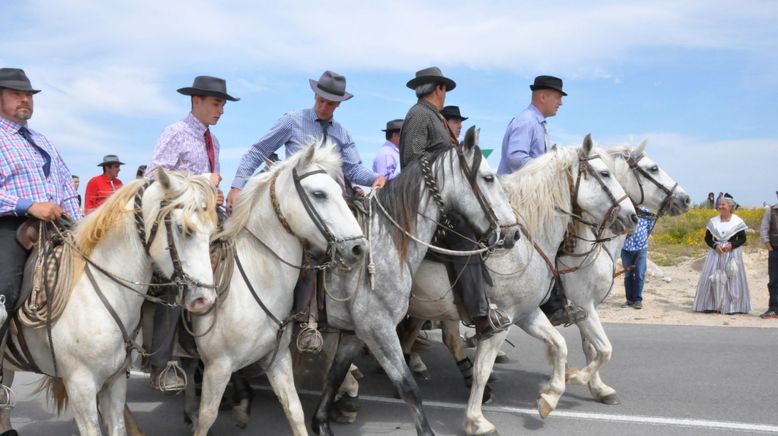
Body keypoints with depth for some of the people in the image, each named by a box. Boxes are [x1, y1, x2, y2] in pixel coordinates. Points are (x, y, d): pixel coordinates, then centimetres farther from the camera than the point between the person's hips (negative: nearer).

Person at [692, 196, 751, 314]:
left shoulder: (737, 221, 0)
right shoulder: (713, 221, 7)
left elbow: (742, 239, 2)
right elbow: (707, 238, 8)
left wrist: (732, 245, -15)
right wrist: (715, 245, -11)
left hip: (732, 253, -2)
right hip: (715, 252, 2)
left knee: (732, 278, -2)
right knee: (712, 277, -2)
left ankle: (732, 306, 6)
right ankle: (710, 305, 5)